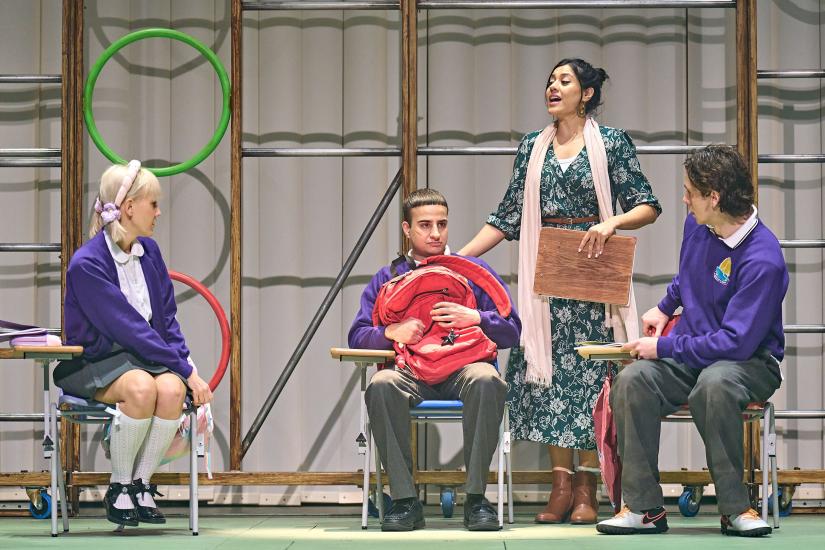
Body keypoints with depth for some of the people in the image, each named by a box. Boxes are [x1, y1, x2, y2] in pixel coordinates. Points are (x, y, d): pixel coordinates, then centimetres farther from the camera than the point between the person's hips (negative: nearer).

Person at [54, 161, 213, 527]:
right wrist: (184, 368, -19)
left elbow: (166, 319, 11)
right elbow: (129, 328, -19)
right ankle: (119, 489, -16)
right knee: (141, 388, -37)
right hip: (94, 362, -5)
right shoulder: (87, 264, -15)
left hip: (146, 356, 6)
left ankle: (141, 485, -13)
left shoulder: (149, 251, 7)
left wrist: (189, 368, -4)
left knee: (171, 389, -29)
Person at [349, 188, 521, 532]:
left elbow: (512, 331, 12)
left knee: (487, 380, -37)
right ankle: (404, 500, -29)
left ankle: (476, 497, -29)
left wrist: (475, 318, -6)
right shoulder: (387, 278, 22)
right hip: (410, 372, 1)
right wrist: (391, 333, -8)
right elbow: (357, 337, 12)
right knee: (381, 384, -35)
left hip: (463, 367, -1)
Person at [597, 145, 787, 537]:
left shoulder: (763, 260, -23)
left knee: (713, 385, -42)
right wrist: (665, 307, 20)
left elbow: (737, 342, -26)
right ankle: (644, 507, -21)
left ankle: (735, 507, -27)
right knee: (632, 381, -26)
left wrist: (663, 348, -20)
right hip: (689, 353, 6)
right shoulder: (697, 225, 2)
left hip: (751, 361, -6)